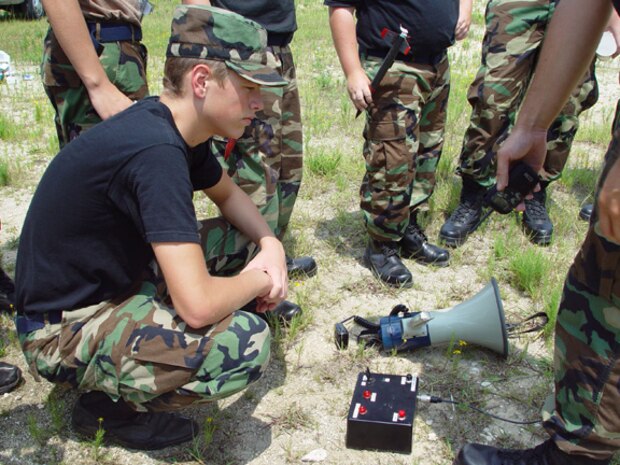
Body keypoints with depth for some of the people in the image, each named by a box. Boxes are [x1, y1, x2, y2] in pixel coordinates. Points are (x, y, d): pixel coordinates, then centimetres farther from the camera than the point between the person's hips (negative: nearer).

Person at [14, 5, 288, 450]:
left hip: (112, 283, 10)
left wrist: (270, 243, -3)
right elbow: (198, 305, -35)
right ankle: (112, 406, 0)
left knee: (239, 241, 10)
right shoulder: (155, 150, -30)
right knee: (245, 342, -28)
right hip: (63, 331, -9)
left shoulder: (175, 129, -1)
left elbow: (228, 195, 17)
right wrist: (259, 280, -13)